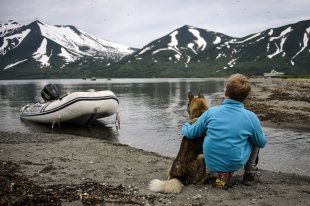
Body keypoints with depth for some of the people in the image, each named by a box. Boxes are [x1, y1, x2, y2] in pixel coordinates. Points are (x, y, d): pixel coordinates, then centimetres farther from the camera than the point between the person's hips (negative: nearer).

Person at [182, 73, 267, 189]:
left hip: (211, 164, 2)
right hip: (235, 164, -2)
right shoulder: (250, 117, -12)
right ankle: (250, 173, 21)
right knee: (255, 139, 19)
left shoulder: (211, 112, -9)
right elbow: (262, 143, 3)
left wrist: (185, 127, 25)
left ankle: (222, 173, 16)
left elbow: (191, 133, 2)